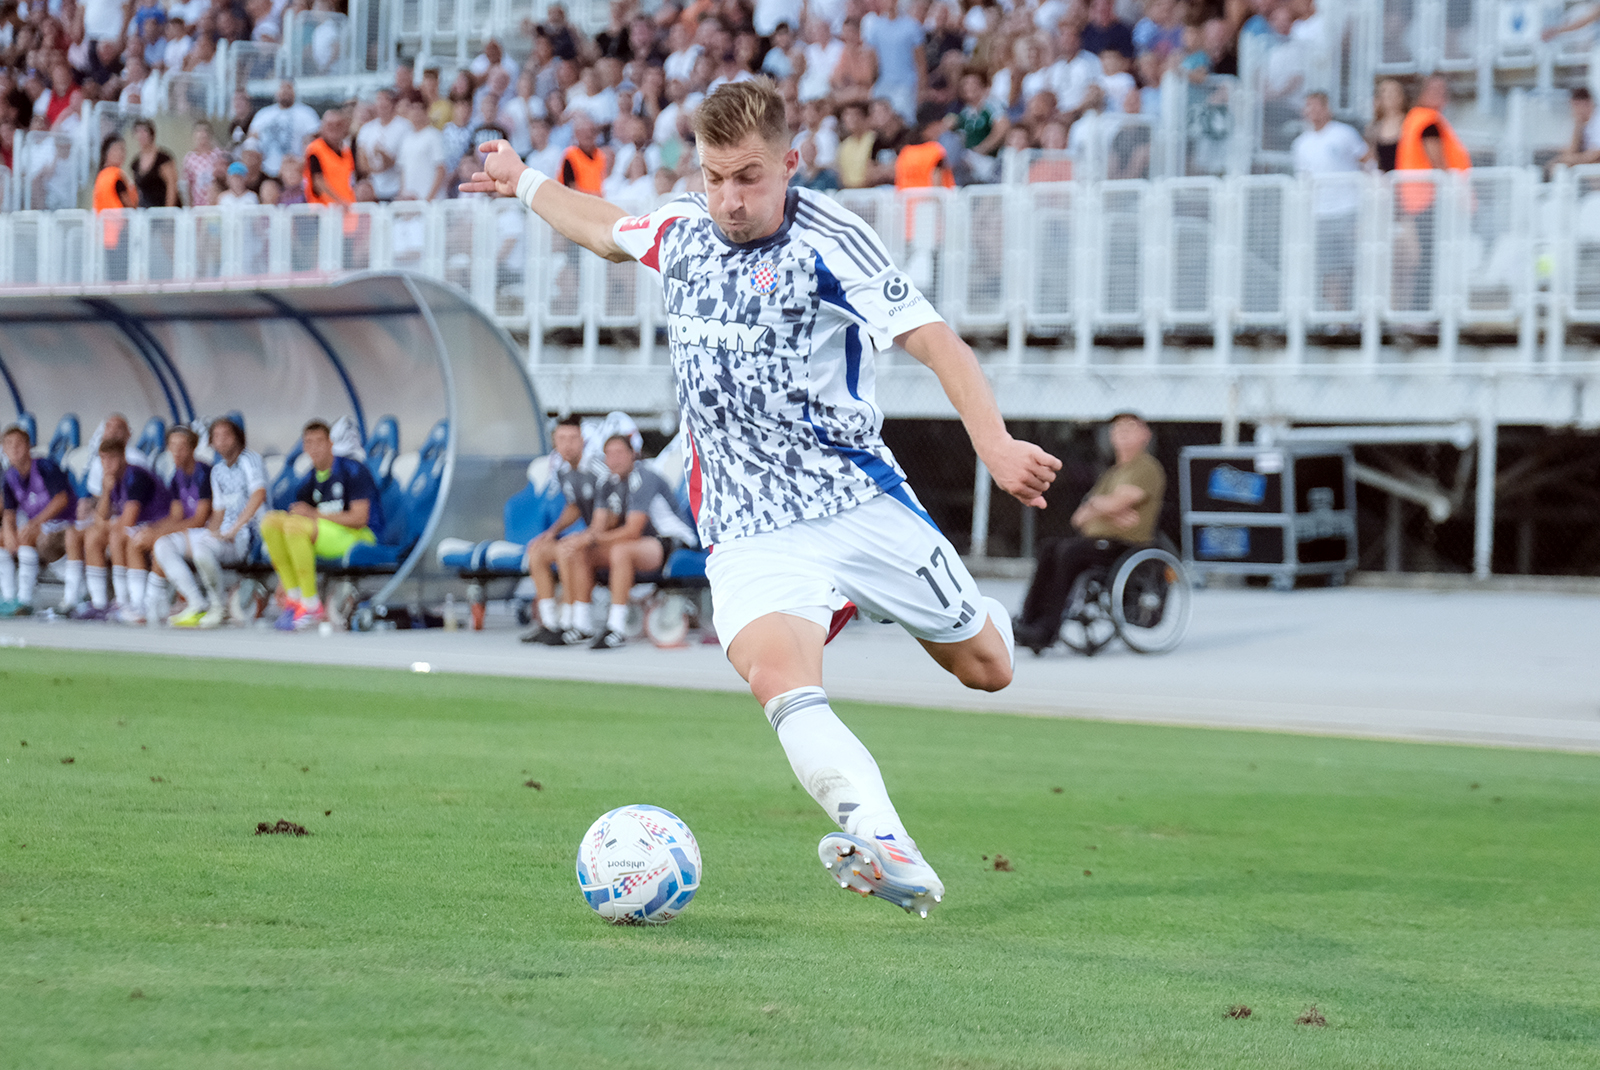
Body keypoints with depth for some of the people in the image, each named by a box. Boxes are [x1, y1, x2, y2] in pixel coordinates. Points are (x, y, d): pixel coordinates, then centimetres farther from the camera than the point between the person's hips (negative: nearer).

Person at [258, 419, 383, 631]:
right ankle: (294, 598, -12)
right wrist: (283, 581, 2)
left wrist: (315, 514, -16)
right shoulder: (309, 481, 11)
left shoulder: (353, 471, -7)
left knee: (295, 525, -30)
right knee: (270, 521, -10)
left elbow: (359, 518, -15)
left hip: (361, 536, -7)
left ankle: (312, 606, -26)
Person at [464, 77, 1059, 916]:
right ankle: (894, 858, -41)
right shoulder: (680, 229, 6)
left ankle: (980, 620, 49)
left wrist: (994, 444, -33)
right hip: (749, 529, 2)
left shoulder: (828, 242, -11)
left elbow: (932, 340, -19)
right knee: (778, 680, -27)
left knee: (985, 670, 10)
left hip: (859, 499, -2)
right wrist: (525, 184, 46)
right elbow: (606, 229, 30)